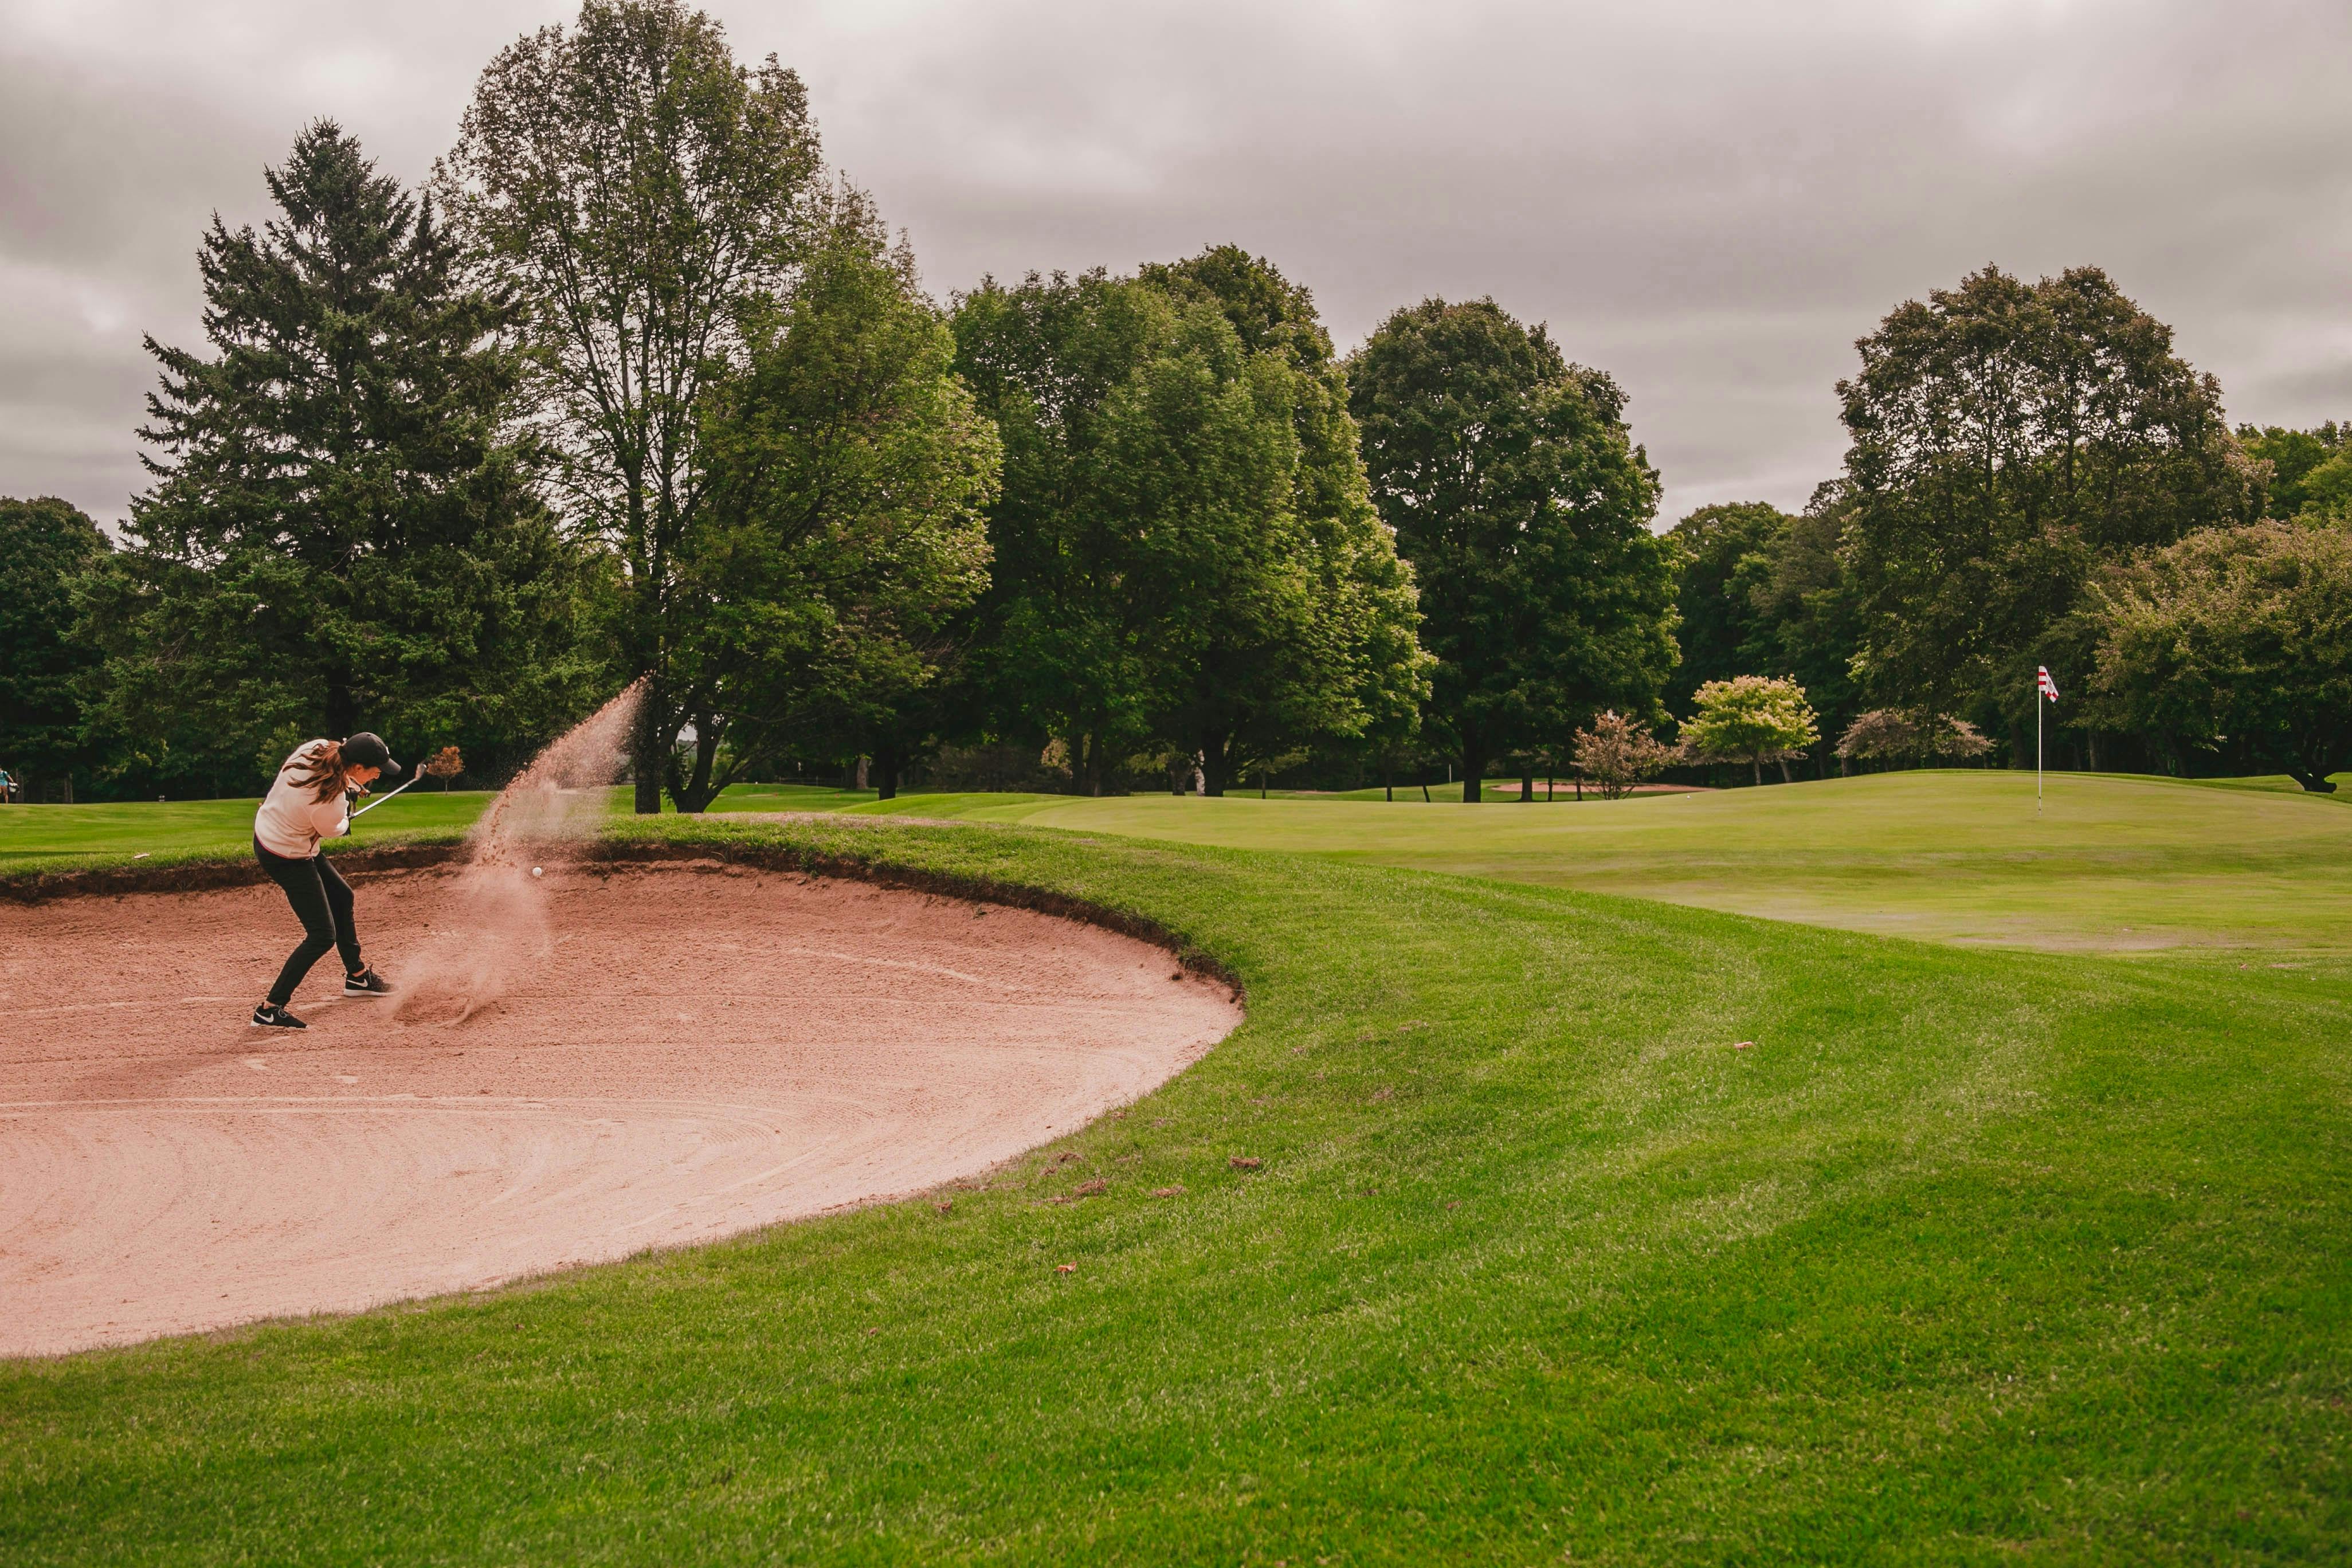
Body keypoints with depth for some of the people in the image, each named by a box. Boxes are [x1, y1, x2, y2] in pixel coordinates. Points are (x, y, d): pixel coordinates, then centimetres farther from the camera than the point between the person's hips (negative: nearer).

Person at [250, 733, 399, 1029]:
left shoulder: (316, 748, -17)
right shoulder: (331, 801, -36)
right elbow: (332, 830, -14)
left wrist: (347, 786, 0)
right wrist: (346, 808, 6)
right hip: (287, 858, -10)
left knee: (341, 896, 25)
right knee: (322, 936, -5)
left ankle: (356, 975, 42)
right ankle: (269, 1010, -2)